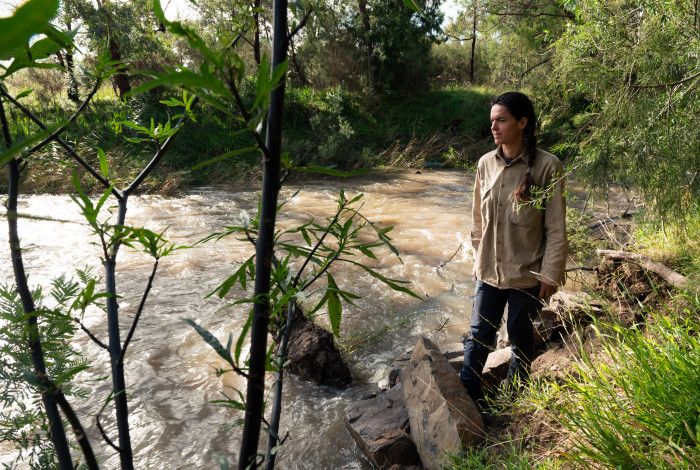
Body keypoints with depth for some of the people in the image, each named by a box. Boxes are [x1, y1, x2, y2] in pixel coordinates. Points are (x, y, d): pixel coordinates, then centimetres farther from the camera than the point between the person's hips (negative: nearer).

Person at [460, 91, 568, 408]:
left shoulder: (547, 166, -14)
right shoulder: (486, 163, -1)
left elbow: (556, 228, -11)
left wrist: (550, 274, -10)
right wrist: (478, 257, 12)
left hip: (527, 273, -3)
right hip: (489, 270, 3)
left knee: (520, 334, 15)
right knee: (479, 334, 10)